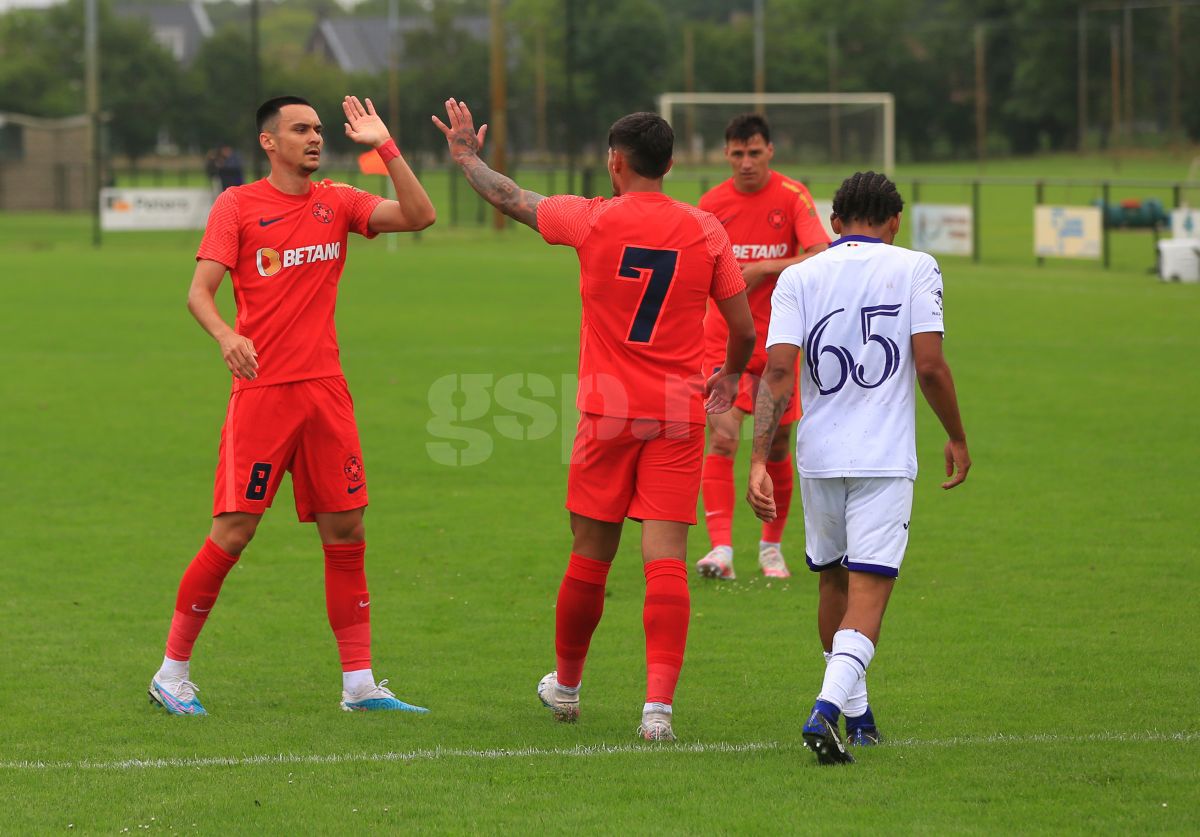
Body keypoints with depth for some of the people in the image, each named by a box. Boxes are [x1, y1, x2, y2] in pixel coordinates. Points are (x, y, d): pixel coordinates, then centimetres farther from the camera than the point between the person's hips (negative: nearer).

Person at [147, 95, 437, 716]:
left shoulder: (337, 203, 11)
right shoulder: (237, 206, -1)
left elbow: (419, 216, 1)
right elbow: (199, 293, -8)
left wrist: (384, 147, -6)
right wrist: (226, 336, -27)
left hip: (324, 387, 5)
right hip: (261, 388, -4)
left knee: (345, 531, 3)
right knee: (233, 532, -7)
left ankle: (359, 683, 9)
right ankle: (172, 674, 4)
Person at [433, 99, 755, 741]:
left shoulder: (593, 220, -4)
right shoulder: (705, 231, 0)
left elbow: (511, 199, 11)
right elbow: (744, 328, 4)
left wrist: (466, 156, 29)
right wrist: (729, 376, 25)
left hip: (607, 412, -1)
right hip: (679, 412, 1)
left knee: (590, 555, 12)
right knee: (665, 558, -5)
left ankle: (566, 684, 31)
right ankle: (659, 704, -16)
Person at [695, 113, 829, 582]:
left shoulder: (792, 197, -6)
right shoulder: (712, 203, 1)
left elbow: (822, 258, -18)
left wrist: (762, 268, -21)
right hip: (724, 339, 1)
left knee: (777, 447, 7)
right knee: (722, 437, -15)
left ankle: (772, 545, 26)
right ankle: (721, 549, -22)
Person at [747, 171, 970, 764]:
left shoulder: (798, 277, 4)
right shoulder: (915, 268, -1)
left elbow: (779, 369, -7)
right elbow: (930, 365, -8)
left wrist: (759, 459, -10)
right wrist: (956, 438, 6)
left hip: (818, 458, 3)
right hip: (886, 459, -3)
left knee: (834, 585, 20)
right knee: (868, 593, -5)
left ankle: (855, 715, 30)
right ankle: (828, 708, -26)